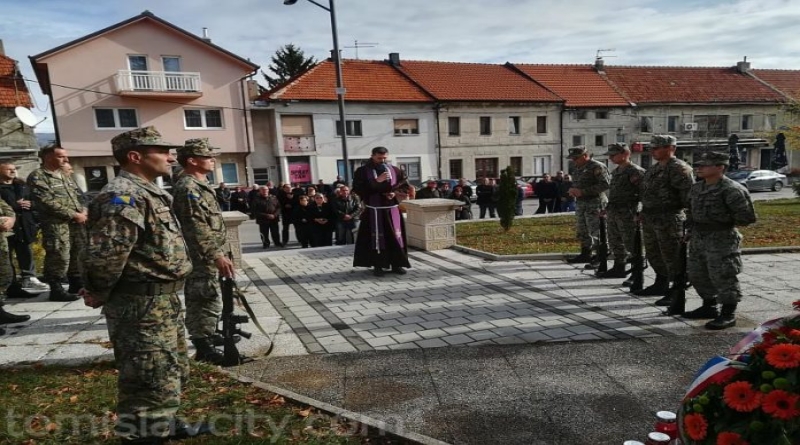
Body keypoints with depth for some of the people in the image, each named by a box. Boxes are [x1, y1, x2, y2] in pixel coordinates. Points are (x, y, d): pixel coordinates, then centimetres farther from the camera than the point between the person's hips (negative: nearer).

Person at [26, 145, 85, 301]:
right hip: (56, 224, -8)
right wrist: (74, 215, -15)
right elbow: (48, 202, -16)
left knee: (77, 255, 13)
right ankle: (56, 290, 5)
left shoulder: (63, 175, 19)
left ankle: (76, 284, 26)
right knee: (59, 257, -6)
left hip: (76, 221, 8)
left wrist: (83, 211, 3)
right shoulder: (37, 177, -7)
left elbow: (76, 195, 23)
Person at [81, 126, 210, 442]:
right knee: (152, 383, -1)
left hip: (164, 302, 11)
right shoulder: (123, 195, -19)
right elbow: (106, 253, -29)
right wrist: (99, 295, -14)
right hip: (141, 306, -11)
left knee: (174, 372, 24)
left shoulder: (147, 192, 14)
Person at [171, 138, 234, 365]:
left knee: (208, 302, 21)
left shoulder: (200, 184, 16)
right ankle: (204, 349, 4)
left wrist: (219, 254, 24)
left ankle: (209, 336, 34)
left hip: (209, 258, 11)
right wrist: (217, 255, -27)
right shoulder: (188, 188, -17)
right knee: (206, 302, -5)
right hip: (202, 259, -11)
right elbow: (196, 228, -25)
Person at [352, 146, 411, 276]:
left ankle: (397, 264, 15)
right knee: (376, 237, 0)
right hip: (373, 211, -3)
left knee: (396, 236, 5)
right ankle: (378, 265, 10)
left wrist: (395, 193, -8)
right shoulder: (362, 171, -1)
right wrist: (376, 181, -17)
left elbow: (404, 185, 13)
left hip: (392, 209, 3)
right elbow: (357, 189, -11)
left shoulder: (395, 170, 8)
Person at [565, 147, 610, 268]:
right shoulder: (580, 168, 16)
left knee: (595, 232, -7)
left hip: (595, 204, -9)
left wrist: (583, 191, -22)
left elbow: (605, 184, -21)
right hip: (581, 204, 9)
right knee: (581, 231, 15)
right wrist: (572, 189, 2)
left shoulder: (597, 167, -12)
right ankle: (585, 255, 27)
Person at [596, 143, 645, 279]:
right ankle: (618, 268, 28)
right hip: (613, 213, 9)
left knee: (631, 244, -5)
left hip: (627, 213, -9)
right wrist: (608, 209, 20)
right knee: (615, 243, 16)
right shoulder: (616, 171, 15)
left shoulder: (635, 171, -12)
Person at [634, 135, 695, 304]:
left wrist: (691, 219, -18)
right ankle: (660, 285, 34)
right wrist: (644, 213, 19)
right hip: (650, 219, 10)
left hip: (669, 220, -9)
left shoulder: (678, 168, -14)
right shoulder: (654, 168, 14)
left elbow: (690, 193, -18)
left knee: (672, 258, -2)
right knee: (654, 255, 19)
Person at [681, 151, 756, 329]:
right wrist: (690, 229, 14)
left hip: (722, 239, -9)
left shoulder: (731, 190, -15)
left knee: (723, 277, -3)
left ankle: (728, 315, 10)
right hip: (698, 239, 9)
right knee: (697, 274, 15)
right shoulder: (697, 187, 9)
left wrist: (722, 220, -9)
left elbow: (747, 217, -15)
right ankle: (708, 307, 31)